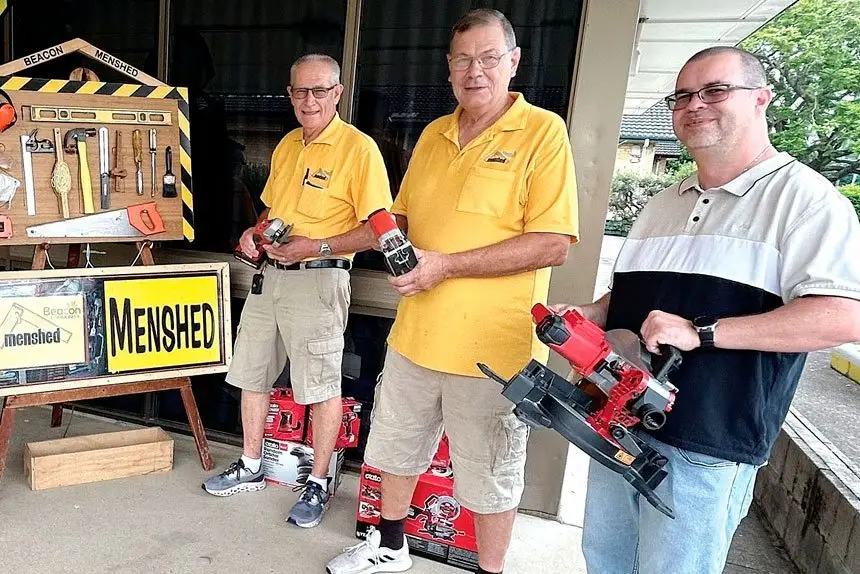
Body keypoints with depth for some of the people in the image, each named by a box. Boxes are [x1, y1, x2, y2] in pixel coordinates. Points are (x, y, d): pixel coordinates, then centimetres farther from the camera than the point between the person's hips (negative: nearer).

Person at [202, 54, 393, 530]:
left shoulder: (358, 148, -10)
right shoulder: (286, 146, 14)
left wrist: (318, 247, -23)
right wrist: (256, 232, 5)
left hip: (318, 280, -8)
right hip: (269, 275, 8)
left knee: (322, 387, 3)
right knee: (251, 375, 16)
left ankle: (318, 484, 22)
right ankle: (250, 468, 35)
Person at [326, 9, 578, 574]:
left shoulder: (543, 130, -9)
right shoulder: (433, 134, 11)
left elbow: (553, 244, -18)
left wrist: (447, 264, -21)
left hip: (492, 344, -6)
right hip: (416, 333, 7)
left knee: (491, 479, 11)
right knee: (396, 447, 22)